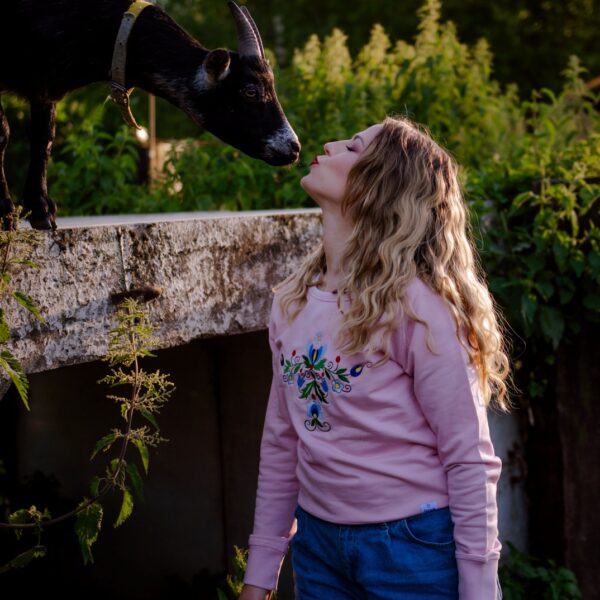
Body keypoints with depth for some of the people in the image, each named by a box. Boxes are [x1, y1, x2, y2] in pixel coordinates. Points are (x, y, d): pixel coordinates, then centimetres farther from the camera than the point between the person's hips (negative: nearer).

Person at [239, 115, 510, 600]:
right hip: (318, 542, 6)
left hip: (417, 546, -6)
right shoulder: (292, 303, 3)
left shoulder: (416, 305, -17)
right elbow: (281, 444, 10)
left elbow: (471, 462, -15)